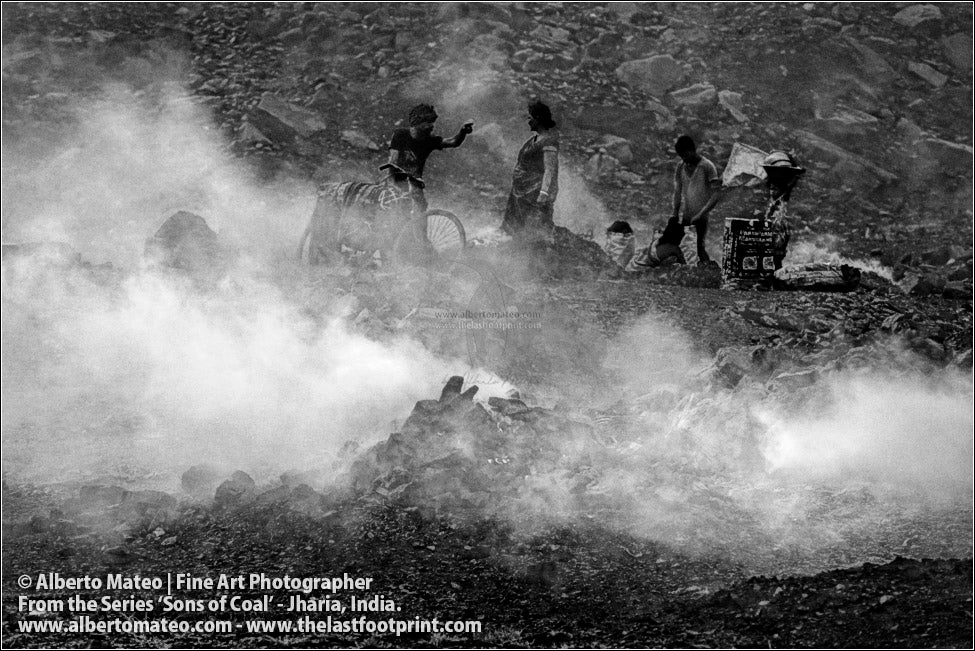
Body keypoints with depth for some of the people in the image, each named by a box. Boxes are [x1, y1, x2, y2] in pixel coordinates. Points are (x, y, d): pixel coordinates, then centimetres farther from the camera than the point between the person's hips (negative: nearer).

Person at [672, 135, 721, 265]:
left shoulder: (707, 167, -9)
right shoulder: (681, 167, 7)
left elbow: (715, 195, -12)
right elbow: (677, 192, 9)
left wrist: (700, 215, -19)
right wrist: (675, 214, -4)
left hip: (702, 219, -5)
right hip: (687, 217, 5)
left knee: (699, 246, -12)